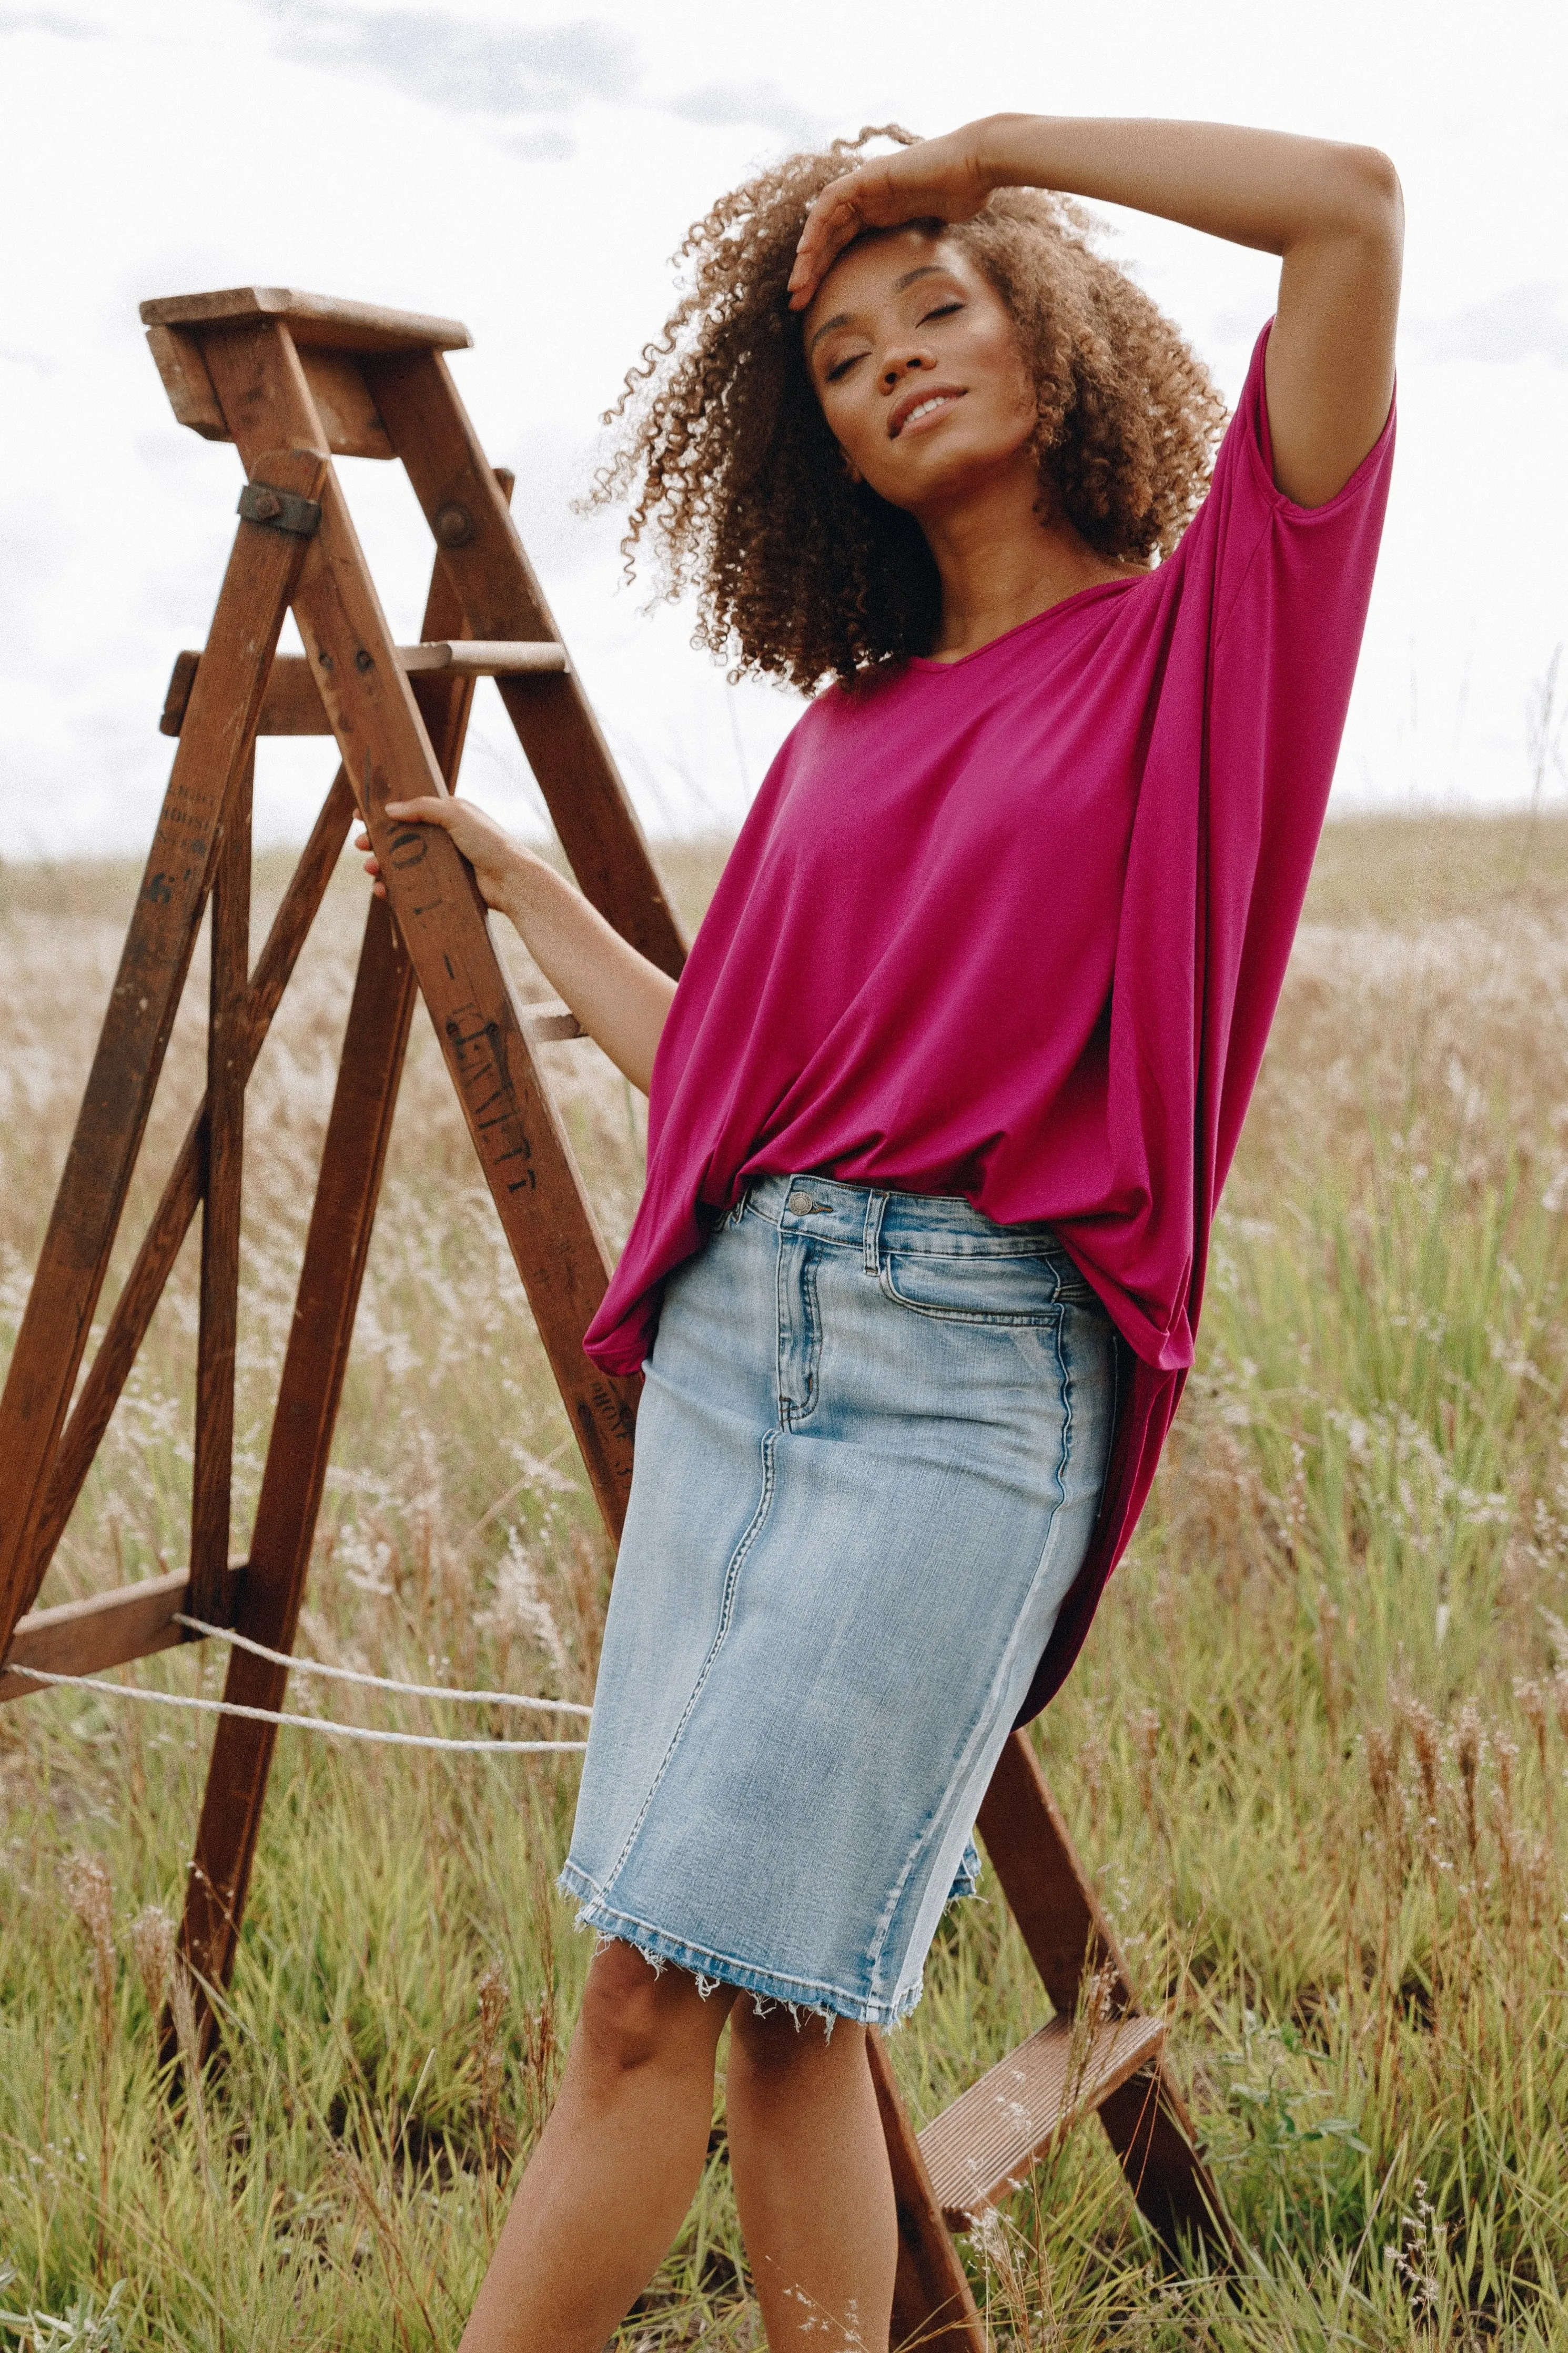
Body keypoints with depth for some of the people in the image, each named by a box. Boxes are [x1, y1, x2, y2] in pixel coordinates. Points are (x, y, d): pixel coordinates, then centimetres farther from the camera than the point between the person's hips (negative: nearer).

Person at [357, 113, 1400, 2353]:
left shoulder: (1199, 628, 2)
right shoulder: (847, 724, 16)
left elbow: (1354, 205, -9)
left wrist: (990, 151, 0)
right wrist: (516, 886, 30)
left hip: (970, 1370, -6)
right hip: (734, 1330, 6)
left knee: (665, 1985, -5)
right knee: (778, 2004, 7)